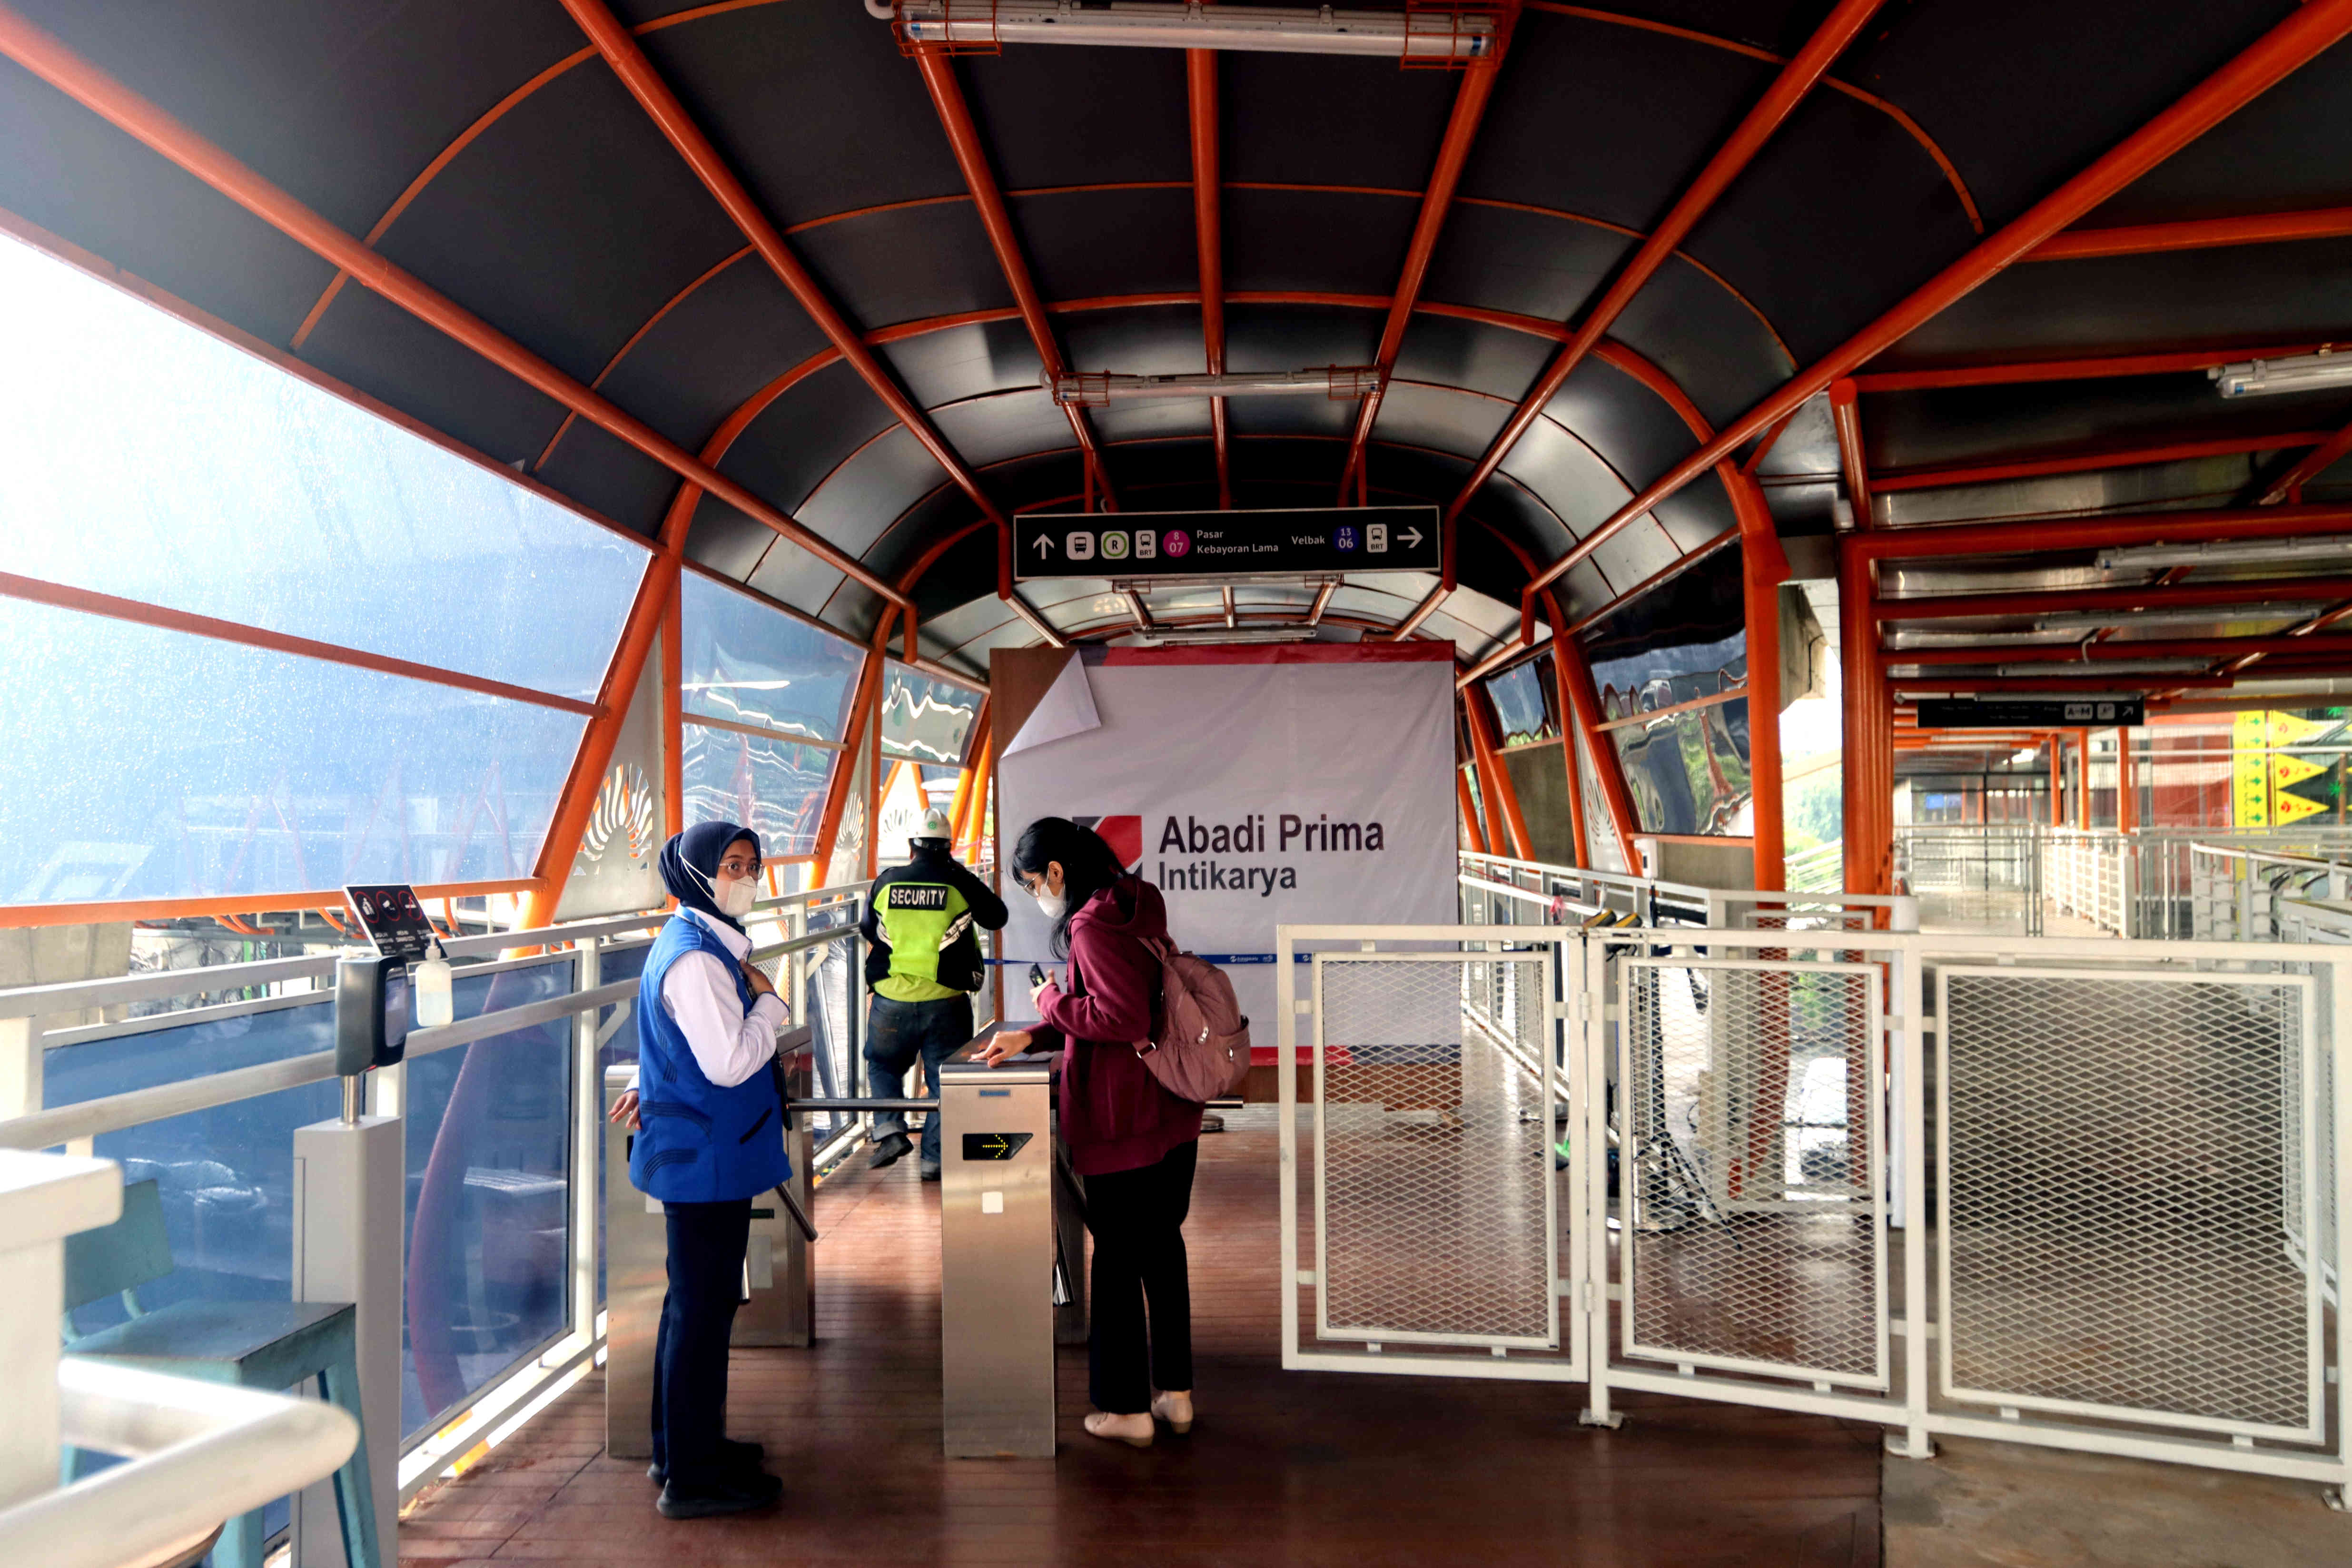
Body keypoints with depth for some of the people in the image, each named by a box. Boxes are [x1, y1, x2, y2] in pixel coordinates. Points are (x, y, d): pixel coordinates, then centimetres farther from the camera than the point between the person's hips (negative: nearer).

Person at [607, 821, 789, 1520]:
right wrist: (769, 999, -14)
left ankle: (684, 1446, 33)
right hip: (707, 1156, -11)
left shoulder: (707, 943, 12)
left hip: (707, 1153, 11)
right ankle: (692, 1478, 9)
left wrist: (652, 1085, 15)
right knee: (703, 1309, -2)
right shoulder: (694, 958, -22)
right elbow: (731, 1062, -26)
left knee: (696, 1304, 19)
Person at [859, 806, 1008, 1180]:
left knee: (882, 1064, 23)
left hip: (892, 999, 1)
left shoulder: (886, 883, 2)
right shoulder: (960, 883, -5)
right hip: (946, 1002, -1)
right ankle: (934, 1159, 8)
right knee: (943, 1078, 8)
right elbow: (997, 918, 10)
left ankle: (889, 1129, 4)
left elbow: (869, 932, 15)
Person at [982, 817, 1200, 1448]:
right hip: (1173, 1113, 9)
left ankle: (1128, 1407, 16)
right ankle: (1176, 1392, 27)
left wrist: (1052, 1001, -11)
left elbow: (1121, 1019, -26)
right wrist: (1032, 1037, 15)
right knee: (1163, 1247, 17)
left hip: (1123, 1123, -9)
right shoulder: (1138, 905, 10)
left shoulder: (1091, 926, -19)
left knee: (1117, 1259, 5)